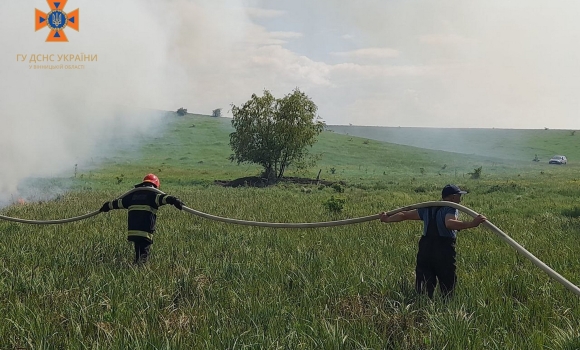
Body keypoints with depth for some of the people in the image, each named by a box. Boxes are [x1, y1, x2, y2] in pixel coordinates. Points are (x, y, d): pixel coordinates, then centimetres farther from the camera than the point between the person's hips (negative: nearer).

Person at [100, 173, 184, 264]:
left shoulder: (133, 194, 20)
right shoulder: (152, 193, 2)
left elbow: (119, 202, 32)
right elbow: (161, 197, -21)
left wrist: (108, 205, 49)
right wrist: (173, 200, -36)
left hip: (132, 230, 5)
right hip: (145, 231, -5)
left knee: (138, 252, 16)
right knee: (144, 254, -4)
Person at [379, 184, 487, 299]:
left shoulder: (428, 209, 15)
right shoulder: (451, 209, -5)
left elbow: (404, 215, 19)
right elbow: (449, 223, -27)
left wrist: (387, 219, 33)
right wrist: (471, 224, -36)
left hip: (424, 252, 6)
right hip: (444, 254, -6)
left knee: (423, 292, 4)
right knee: (447, 290, 4)